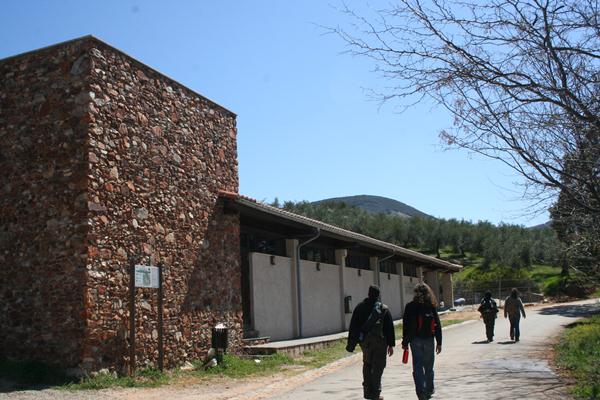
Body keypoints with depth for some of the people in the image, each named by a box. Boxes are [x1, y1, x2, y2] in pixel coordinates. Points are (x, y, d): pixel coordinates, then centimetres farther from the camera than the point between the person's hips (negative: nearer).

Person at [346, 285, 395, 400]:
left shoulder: (360, 307, 6)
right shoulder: (384, 309, 0)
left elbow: (353, 326, 5)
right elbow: (389, 328, -2)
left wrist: (351, 343, 8)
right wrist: (391, 345, 1)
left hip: (364, 341, 3)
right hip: (380, 341, -3)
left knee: (367, 364, 17)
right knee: (378, 367, 3)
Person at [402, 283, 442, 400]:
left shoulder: (410, 306, -3)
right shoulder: (431, 306, 0)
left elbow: (406, 326, -3)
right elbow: (437, 325, 0)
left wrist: (405, 342, 3)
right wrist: (439, 342, 5)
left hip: (415, 340, -1)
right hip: (429, 339, 1)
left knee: (418, 367, 0)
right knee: (429, 366, 16)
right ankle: (429, 389, 28)